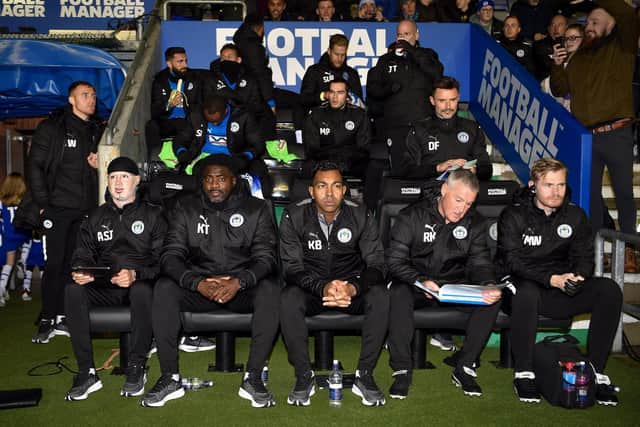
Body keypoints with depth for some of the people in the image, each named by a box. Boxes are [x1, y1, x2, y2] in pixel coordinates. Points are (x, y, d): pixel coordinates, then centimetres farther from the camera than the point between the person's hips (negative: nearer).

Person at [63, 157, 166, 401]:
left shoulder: (152, 215, 7)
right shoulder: (95, 218, 19)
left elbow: (161, 260, -3)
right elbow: (83, 255, 11)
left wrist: (136, 275, -22)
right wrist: (79, 272, -14)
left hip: (140, 284, -3)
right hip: (104, 288, 3)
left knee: (142, 290, -38)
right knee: (73, 290, -27)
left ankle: (137, 367, -21)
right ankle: (87, 372, -22)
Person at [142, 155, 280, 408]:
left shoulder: (256, 209, 0)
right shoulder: (185, 209, 3)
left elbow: (266, 256, -9)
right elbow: (171, 255, -7)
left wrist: (240, 282, -29)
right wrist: (197, 283, -26)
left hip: (242, 287, -1)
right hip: (198, 285, 1)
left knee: (269, 290, -32)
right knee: (164, 288, -28)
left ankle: (253, 378, -24)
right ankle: (170, 378, -18)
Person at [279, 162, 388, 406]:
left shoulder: (361, 216, -8)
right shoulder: (294, 217, -10)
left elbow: (376, 265, -12)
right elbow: (292, 267, -14)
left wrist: (353, 288, -34)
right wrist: (322, 287, -34)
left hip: (352, 288, 1)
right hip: (311, 288, 0)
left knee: (380, 296, -30)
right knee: (289, 298, -33)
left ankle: (365, 375, -17)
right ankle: (304, 377, -16)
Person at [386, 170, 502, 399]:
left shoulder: (475, 222, 2)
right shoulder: (412, 216, -10)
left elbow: (480, 262, 0)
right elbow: (394, 260, -15)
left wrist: (489, 285, -25)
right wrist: (419, 281, -34)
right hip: (416, 283, -3)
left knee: (492, 299, -23)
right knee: (399, 293, -36)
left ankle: (464, 367, -11)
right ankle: (402, 369, -24)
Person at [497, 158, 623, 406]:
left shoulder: (575, 216, 10)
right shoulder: (513, 217, -4)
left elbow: (584, 256, 6)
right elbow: (512, 262, -13)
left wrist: (577, 276, -18)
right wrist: (551, 279, -26)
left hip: (561, 291, 4)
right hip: (526, 286, -4)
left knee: (609, 290, -20)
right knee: (526, 291, -39)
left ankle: (596, 372, -12)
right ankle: (523, 373, -23)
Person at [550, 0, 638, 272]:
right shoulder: (579, 57, 17)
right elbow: (560, 90, 16)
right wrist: (557, 67, 1)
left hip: (616, 134, -4)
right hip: (587, 136, 5)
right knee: (591, 193, 10)